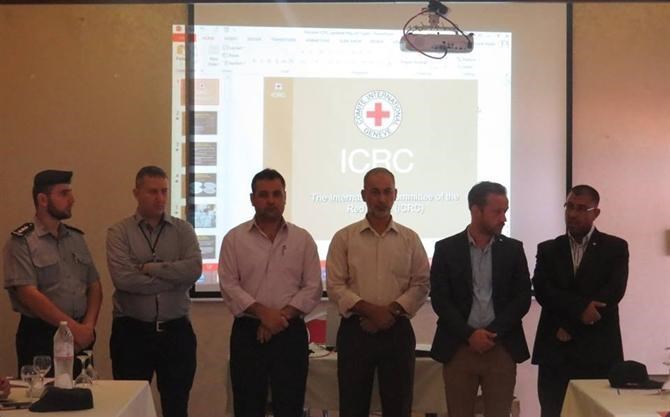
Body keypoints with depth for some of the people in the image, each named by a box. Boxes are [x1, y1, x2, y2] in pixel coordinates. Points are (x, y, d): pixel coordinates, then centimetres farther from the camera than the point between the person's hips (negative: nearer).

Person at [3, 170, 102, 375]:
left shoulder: (76, 238, 14)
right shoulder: (21, 242, -5)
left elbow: (94, 286, 13)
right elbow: (28, 294, -14)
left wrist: (88, 326, -3)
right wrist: (73, 327, -16)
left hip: (81, 338, 5)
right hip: (41, 337, -5)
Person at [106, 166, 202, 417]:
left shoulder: (183, 230, 5)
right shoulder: (119, 233, -1)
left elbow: (194, 269, -12)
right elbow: (123, 278, -17)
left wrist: (149, 268, -12)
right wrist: (175, 277, -12)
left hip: (176, 331, 2)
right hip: (132, 331, -2)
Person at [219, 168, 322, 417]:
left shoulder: (302, 239, 6)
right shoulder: (234, 238, 4)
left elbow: (313, 288, 0)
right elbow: (229, 286, -4)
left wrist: (282, 315, -12)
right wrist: (263, 313, -16)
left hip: (290, 333, 0)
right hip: (247, 332, 0)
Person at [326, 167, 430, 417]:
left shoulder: (410, 239, 7)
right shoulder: (344, 238, 3)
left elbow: (421, 285, 3)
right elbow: (335, 287, -4)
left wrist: (391, 310, -12)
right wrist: (370, 309, -16)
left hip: (397, 331, 1)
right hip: (355, 331, -1)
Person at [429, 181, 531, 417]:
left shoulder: (513, 249, 7)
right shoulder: (446, 249, 2)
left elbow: (522, 298, 2)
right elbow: (439, 299, -3)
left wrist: (493, 333, -9)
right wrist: (470, 334, -13)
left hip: (502, 348, 1)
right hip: (458, 348, -1)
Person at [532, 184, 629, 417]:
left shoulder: (615, 248, 5)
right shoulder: (548, 249, 11)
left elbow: (613, 292, -8)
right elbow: (542, 290, -3)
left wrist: (571, 326, -10)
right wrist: (580, 307, -18)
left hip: (598, 352, -2)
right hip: (555, 351, 2)